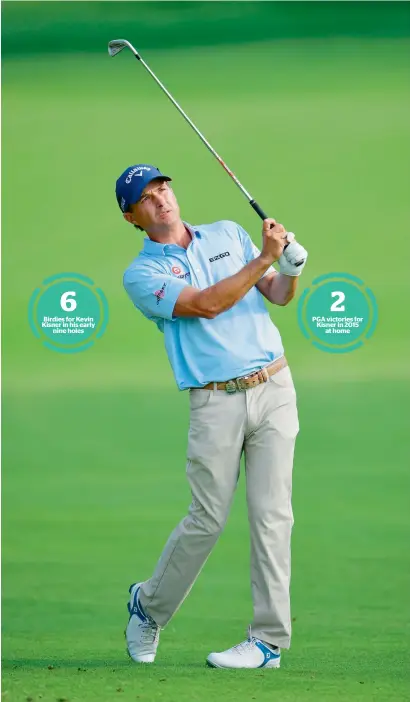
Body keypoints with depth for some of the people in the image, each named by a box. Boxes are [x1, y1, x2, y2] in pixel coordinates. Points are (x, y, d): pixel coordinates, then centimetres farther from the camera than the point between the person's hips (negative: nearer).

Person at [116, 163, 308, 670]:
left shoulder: (229, 234, 14)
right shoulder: (142, 274, 0)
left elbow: (278, 295, 13)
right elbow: (206, 305, -14)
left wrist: (291, 265, -9)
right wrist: (264, 257, -14)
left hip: (273, 387, 3)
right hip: (215, 402, -3)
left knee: (271, 514, -3)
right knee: (208, 519, -2)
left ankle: (269, 641, 0)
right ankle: (149, 606, 23)